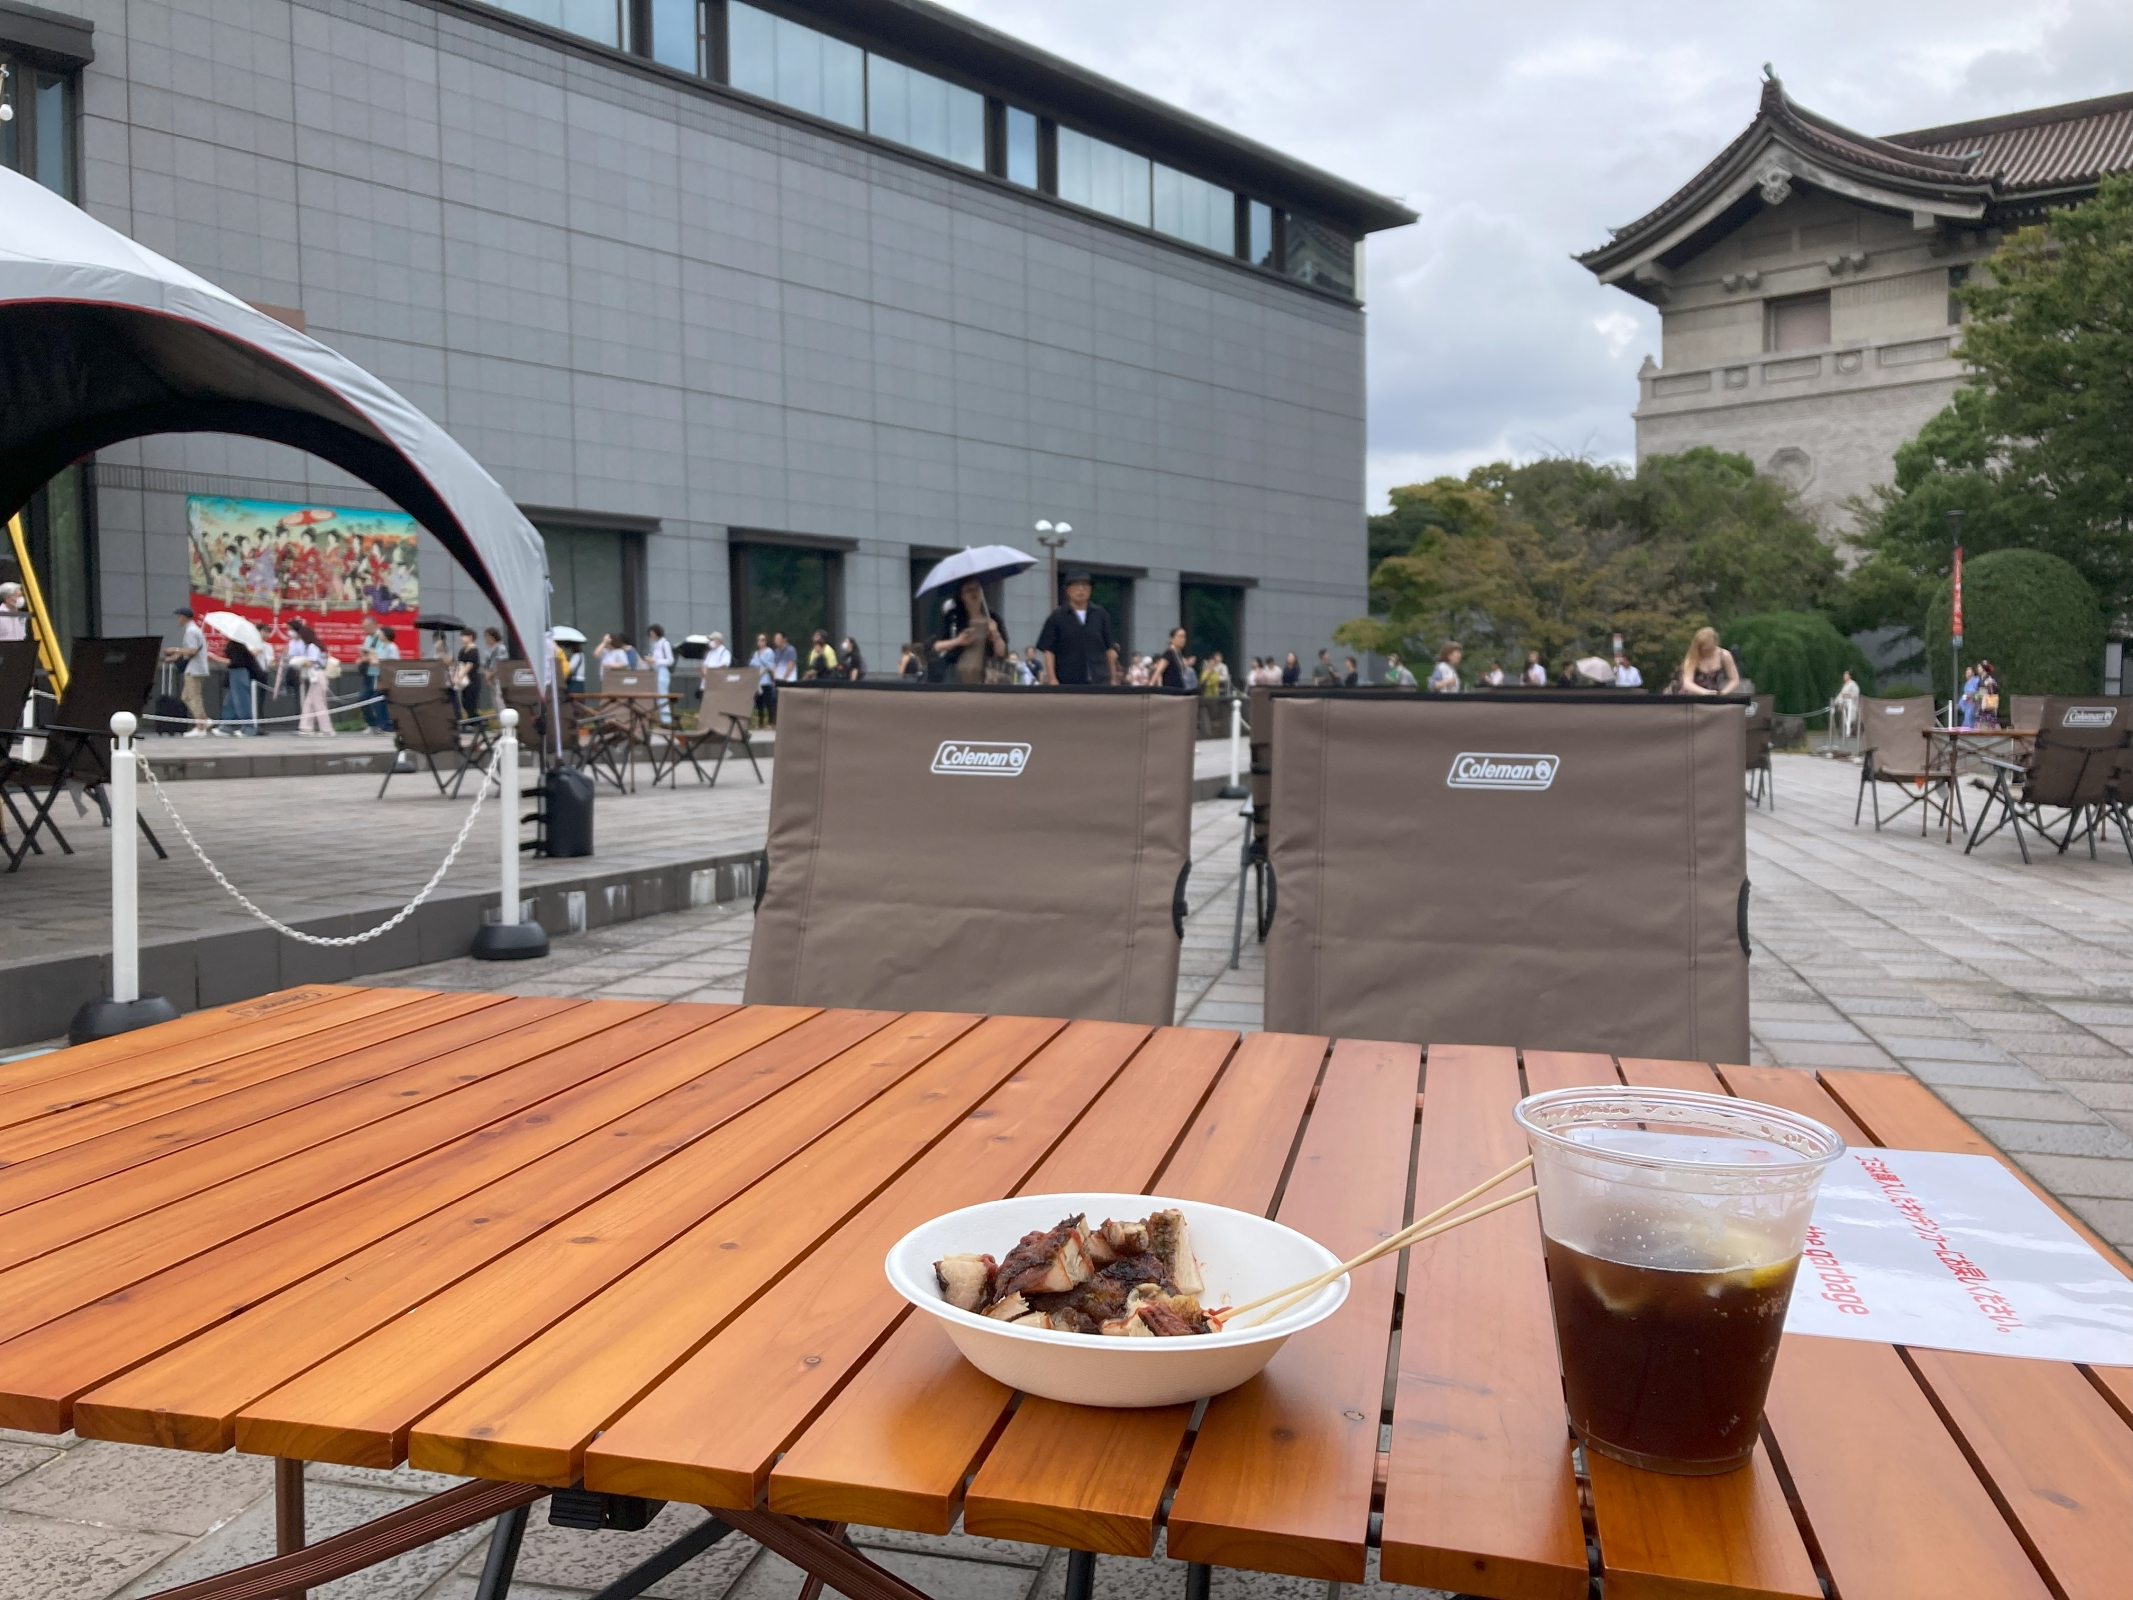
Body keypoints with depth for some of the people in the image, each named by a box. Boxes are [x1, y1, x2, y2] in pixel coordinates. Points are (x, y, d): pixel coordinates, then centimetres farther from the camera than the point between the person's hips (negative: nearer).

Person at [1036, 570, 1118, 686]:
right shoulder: (1057, 617, 3)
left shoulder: (1101, 615, 11)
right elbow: (1048, 650, 0)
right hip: (1068, 682, -2)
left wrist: (1113, 678, 10)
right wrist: (1052, 679, -9)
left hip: (1099, 681, 2)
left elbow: (1110, 648, 14)